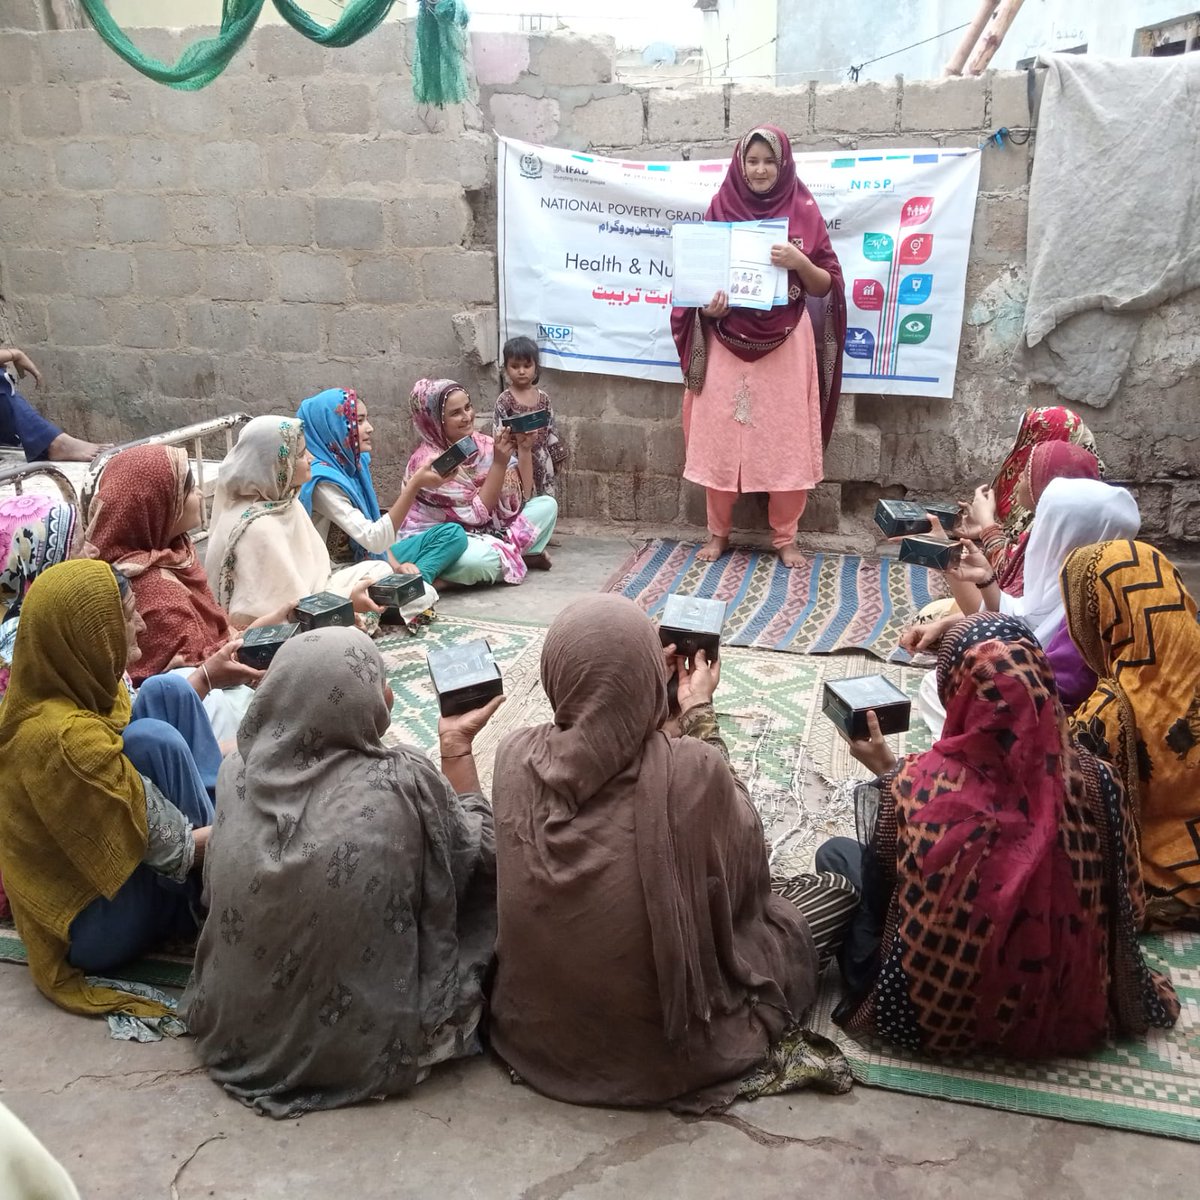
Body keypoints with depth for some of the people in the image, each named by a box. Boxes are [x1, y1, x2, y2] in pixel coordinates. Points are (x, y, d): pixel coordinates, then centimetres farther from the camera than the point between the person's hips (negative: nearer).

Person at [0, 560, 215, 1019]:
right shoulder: (62, 736, -33)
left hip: (97, 865, 8)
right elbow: (172, 851, -27)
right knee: (153, 738, -26)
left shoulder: (78, 684, -7)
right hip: (94, 926, -8)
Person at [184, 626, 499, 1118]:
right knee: (477, 888, 11)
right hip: (365, 1051, -5)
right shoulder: (404, 781, -24)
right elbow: (477, 854, -5)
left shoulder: (239, 771, -10)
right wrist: (457, 745, 3)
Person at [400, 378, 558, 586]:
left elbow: (520, 493, -2)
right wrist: (500, 463, -25)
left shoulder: (481, 443, -3)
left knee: (546, 504, -1)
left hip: (484, 530, 7)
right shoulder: (427, 460, -21)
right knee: (474, 559, -40)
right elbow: (477, 514, -22)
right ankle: (521, 556, -9)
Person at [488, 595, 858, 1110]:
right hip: (663, 1049, -5)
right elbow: (744, 864, -6)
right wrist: (699, 712, 2)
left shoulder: (515, 755, -17)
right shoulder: (691, 769, -28)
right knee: (839, 893, 12)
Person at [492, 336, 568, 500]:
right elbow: (499, 435, -7)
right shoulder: (504, 400, -9)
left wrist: (554, 460, 9)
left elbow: (551, 431, 9)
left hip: (541, 461, 4)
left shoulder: (543, 398, 4)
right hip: (516, 460, -4)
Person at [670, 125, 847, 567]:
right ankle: (718, 532, 17)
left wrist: (799, 262, -17)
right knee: (720, 437, 2)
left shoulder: (804, 213, 3)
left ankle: (785, 537, 14)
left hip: (787, 344, -1)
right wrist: (706, 305, -11)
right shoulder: (720, 210, 6)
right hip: (727, 342, 1)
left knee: (786, 441, 1)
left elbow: (826, 285, 3)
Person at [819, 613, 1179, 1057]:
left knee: (836, 852, 18)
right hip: (1064, 1008, 3)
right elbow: (1123, 902, -6)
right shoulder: (1093, 779, -22)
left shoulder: (918, 783, -28)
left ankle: (870, 990, 20)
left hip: (940, 1011, -3)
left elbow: (887, 863, -6)